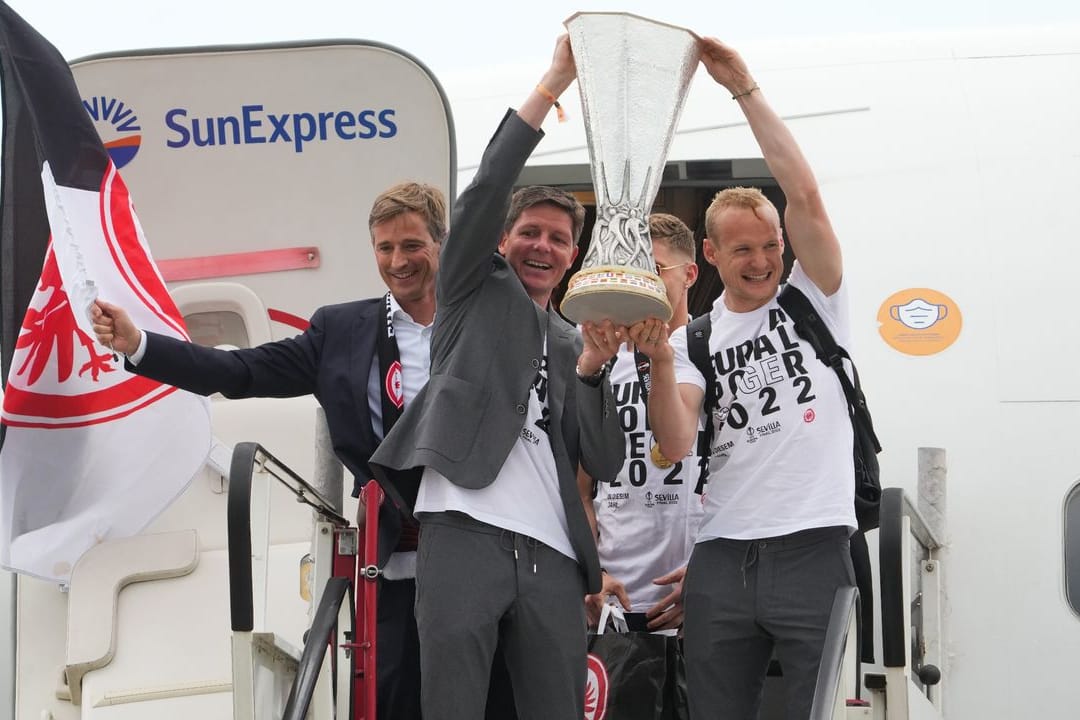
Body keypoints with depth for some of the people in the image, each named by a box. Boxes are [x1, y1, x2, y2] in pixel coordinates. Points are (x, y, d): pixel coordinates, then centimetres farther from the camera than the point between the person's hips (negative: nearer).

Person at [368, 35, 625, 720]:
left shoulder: (573, 343, 26)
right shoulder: (478, 291, 17)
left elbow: (605, 464, 15)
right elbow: (485, 191, 0)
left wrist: (591, 367, 1)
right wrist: (553, 83, -5)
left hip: (551, 555, 4)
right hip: (465, 533, -4)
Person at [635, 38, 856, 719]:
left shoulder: (813, 299, 7)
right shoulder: (695, 338, 13)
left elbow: (805, 195, -9)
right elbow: (676, 443, -1)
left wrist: (745, 87, -8)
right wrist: (660, 358, -16)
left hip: (812, 543, -3)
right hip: (722, 554, 3)